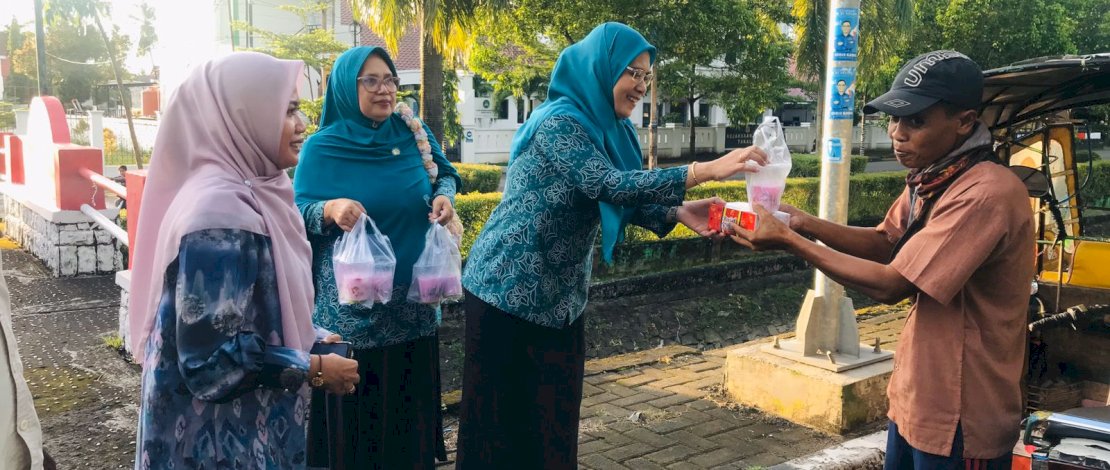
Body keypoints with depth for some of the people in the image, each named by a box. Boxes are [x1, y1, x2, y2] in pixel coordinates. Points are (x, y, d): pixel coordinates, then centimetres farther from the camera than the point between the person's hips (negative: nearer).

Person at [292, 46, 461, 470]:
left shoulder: (414, 134, 4)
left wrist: (444, 196, -8)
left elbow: (444, 174, 15)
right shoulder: (322, 148, -6)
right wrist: (331, 209, -26)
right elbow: (297, 212, -4)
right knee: (355, 401, 5)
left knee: (410, 397, 12)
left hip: (412, 297, 3)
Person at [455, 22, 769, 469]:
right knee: (507, 416, 2)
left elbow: (625, 199, 7)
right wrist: (705, 170, -31)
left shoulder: (607, 127, 8)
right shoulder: (559, 120, -19)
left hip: (560, 295, 8)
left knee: (555, 410, 13)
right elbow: (608, 185, -31)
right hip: (511, 289, -8)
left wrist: (680, 212, -12)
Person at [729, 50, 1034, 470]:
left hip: (960, 419, -8)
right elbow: (885, 245, 12)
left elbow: (890, 285, -25)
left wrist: (788, 241, -20)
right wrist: (805, 224, -6)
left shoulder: (986, 194, -25)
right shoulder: (930, 178, 4)